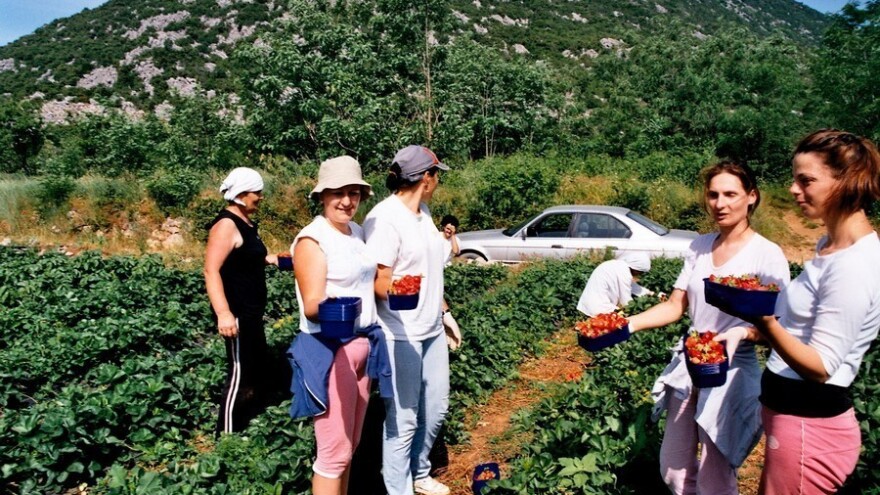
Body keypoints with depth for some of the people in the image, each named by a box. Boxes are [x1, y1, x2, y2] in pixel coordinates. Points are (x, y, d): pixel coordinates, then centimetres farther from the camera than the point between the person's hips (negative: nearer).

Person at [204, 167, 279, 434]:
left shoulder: (246, 223, 12)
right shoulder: (226, 224, -17)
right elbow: (211, 270, -25)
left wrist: (268, 258, 13)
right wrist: (223, 313, -33)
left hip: (251, 312, 10)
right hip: (236, 314, -10)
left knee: (257, 367, 19)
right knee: (240, 371, -6)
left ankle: (250, 427, 34)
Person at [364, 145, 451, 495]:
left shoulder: (423, 212, 9)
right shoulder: (384, 217, -17)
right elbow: (378, 282, -18)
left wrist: (444, 312, 22)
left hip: (431, 329, 9)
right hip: (400, 334, -9)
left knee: (435, 408, 18)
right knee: (403, 418, 4)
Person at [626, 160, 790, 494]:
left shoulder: (767, 255, -12)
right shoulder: (700, 247, 4)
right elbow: (675, 306, 4)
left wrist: (741, 332, -33)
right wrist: (628, 324, -10)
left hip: (732, 372, -5)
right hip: (688, 366, 6)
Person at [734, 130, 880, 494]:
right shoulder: (831, 245, 6)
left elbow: (821, 366, -25)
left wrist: (764, 320, -39)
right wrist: (752, 331, 7)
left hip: (809, 425, -9)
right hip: (791, 411, 9)